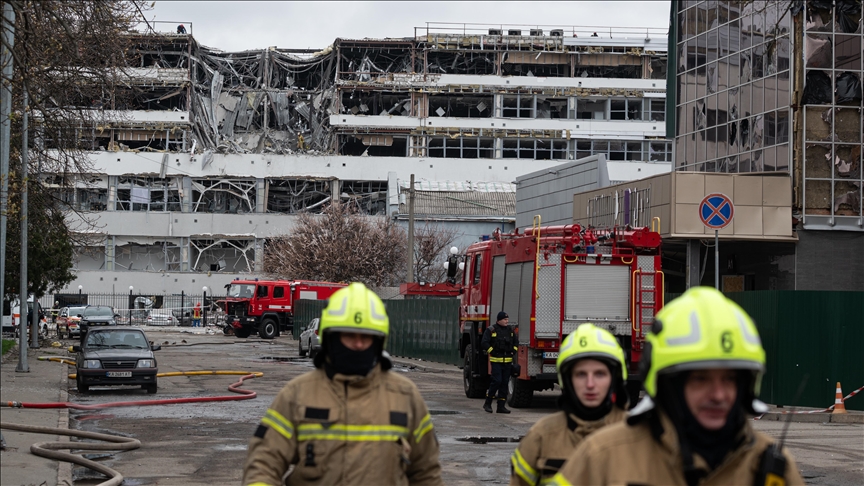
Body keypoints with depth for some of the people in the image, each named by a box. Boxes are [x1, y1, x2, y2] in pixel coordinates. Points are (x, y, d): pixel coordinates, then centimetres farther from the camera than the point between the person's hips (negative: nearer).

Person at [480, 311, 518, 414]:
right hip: (496, 361, -6)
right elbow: (484, 343, -10)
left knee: (504, 383, 4)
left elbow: (516, 341, 24)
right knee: (497, 381, -13)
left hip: (507, 361, 6)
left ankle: (501, 406, 8)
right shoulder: (491, 330, -5)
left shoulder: (510, 330, 12)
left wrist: (513, 351, 10)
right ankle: (487, 403, 0)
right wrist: (492, 352, -11)